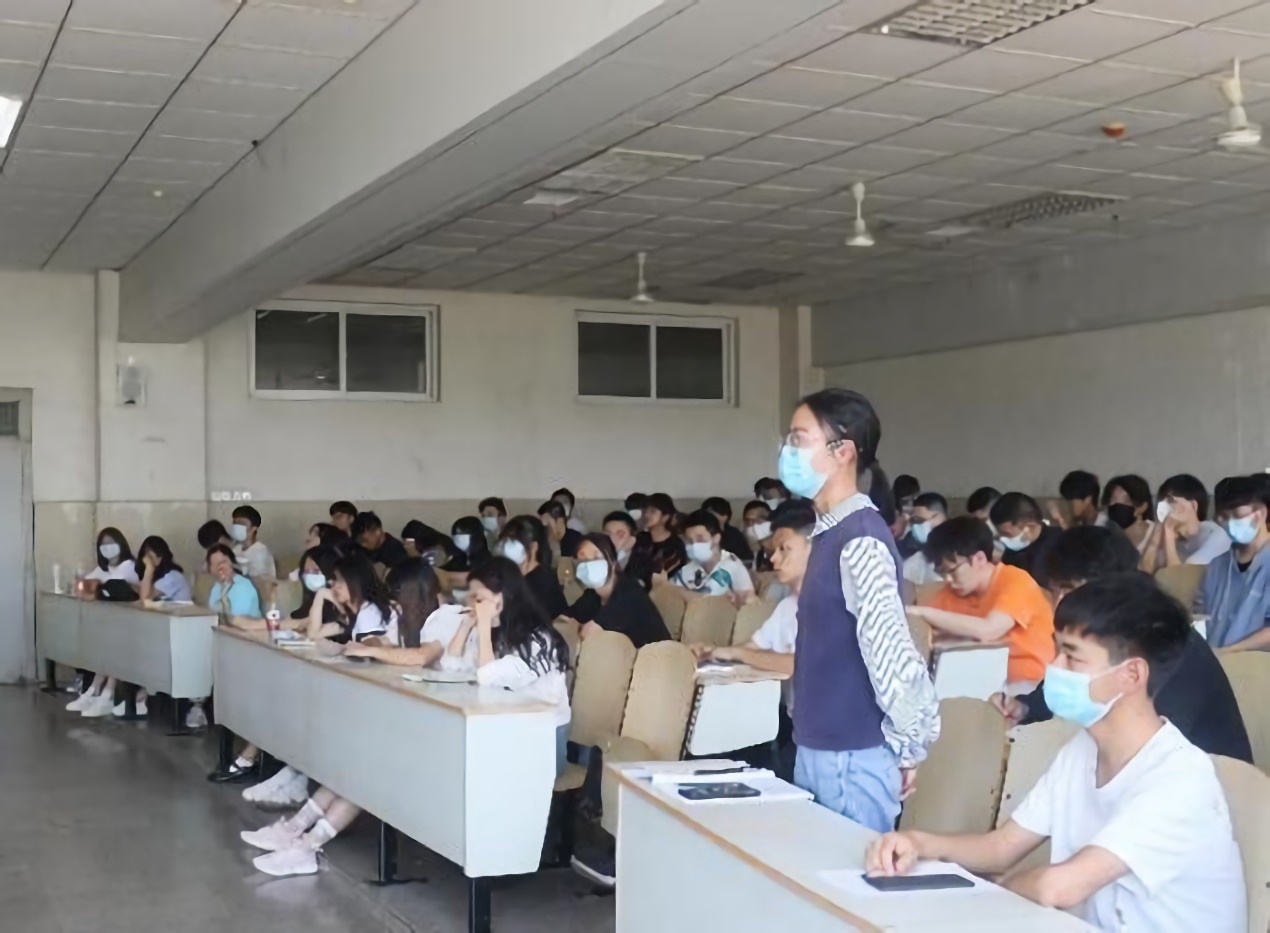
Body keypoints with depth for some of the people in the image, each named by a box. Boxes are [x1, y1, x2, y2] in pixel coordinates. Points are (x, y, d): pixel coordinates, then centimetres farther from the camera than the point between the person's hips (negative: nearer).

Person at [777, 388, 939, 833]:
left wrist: (906, 750, -15)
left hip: (852, 759, -9)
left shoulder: (860, 541, -21)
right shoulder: (830, 532, 9)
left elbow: (891, 654, -26)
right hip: (816, 750, 9)